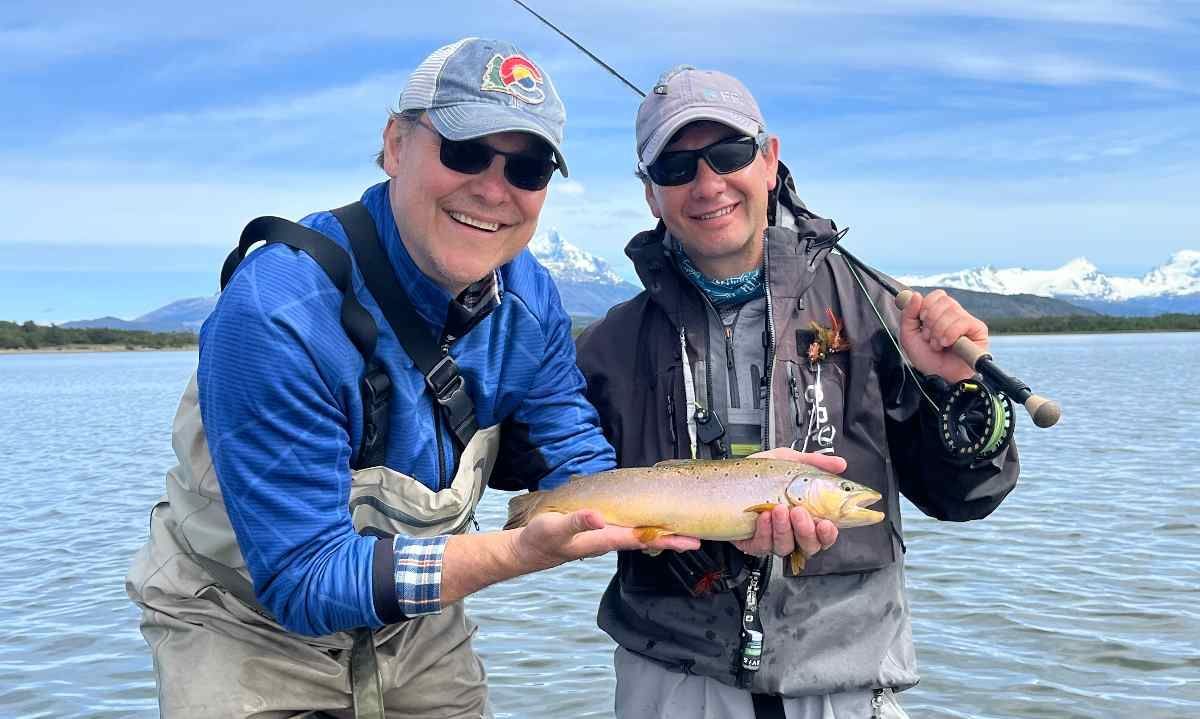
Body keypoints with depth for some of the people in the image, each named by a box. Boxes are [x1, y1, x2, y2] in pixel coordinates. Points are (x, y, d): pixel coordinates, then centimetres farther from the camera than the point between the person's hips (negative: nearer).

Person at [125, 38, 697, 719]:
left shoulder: (530, 301, -13)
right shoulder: (277, 313, -33)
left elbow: (581, 467, -8)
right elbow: (303, 580, -32)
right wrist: (521, 551, -43)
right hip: (249, 628, -5)